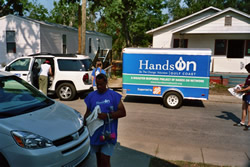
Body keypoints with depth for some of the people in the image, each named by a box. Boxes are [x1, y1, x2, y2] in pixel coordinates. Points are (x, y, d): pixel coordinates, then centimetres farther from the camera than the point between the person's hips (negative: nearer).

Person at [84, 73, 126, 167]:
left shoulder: (114, 95, -4)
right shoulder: (91, 96, 7)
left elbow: (123, 112, -6)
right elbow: (88, 112, 14)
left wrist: (107, 115, -19)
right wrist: (85, 119, -8)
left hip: (108, 134, -4)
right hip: (95, 133, 4)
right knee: (99, 158, 18)